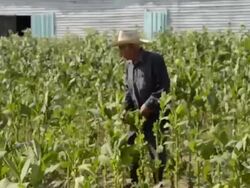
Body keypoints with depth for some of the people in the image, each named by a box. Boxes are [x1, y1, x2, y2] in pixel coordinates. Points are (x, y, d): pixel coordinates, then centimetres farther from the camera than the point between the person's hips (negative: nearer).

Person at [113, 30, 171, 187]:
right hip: (138, 117, 7)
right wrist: (126, 109, -2)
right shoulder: (129, 64, 9)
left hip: (156, 117, -7)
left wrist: (148, 105, -21)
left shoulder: (155, 60, -14)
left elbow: (164, 87, -17)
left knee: (158, 156, 4)